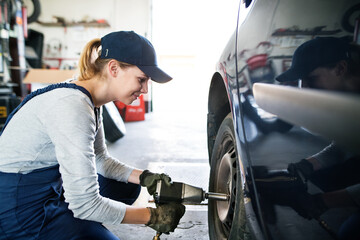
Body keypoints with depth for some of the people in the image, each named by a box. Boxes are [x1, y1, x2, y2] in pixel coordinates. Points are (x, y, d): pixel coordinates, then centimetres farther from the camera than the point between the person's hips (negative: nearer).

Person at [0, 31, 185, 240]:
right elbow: (85, 204, -28)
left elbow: (100, 159, 10)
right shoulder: (72, 107, -30)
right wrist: (152, 216, -19)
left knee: (126, 187, 14)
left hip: (50, 187, 9)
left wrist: (144, 177, -4)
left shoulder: (90, 100, -1)